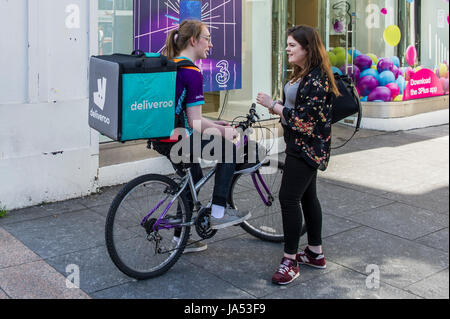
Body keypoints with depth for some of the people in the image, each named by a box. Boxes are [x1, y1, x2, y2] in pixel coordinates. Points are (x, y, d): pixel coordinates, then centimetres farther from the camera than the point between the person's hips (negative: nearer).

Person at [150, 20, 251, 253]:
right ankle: (218, 212, 5)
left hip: (160, 138, 10)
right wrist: (223, 131, -3)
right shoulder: (192, 72, -16)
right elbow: (195, 124, -18)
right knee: (228, 147, 2)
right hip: (175, 140, -10)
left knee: (194, 179, 24)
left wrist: (213, 125, 18)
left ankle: (181, 238, 33)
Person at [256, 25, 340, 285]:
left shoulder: (316, 79, -20)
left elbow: (305, 120, -25)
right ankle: (316, 253, 27)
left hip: (307, 148, -11)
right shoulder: (302, 74, 13)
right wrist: (277, 106, 0)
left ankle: (290, 261, -2)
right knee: (307, 196, 15)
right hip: (301, 146, 11)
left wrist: (273, 105, -18)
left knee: (289, 198, -11)